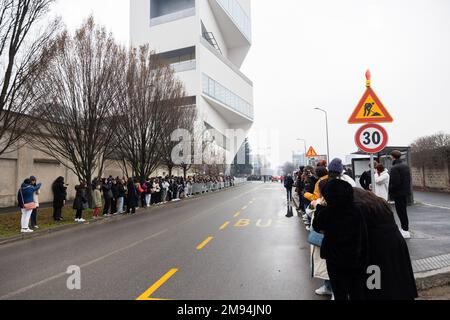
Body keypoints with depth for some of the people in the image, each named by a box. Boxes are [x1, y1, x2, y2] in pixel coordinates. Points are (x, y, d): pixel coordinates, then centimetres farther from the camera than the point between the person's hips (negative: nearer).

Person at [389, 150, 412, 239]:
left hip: (399, 193, -9)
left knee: (401, 212, -2)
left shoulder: (395, 168, -19)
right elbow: (409, 179, 15)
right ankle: (405, 228, 29)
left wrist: (390, 190, -9)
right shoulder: (406, 166, 10)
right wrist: (407, 188, 19)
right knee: (404, 210, 19)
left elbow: (395, 182, -23)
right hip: (406, 192, 9)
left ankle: (405, 230, 3)